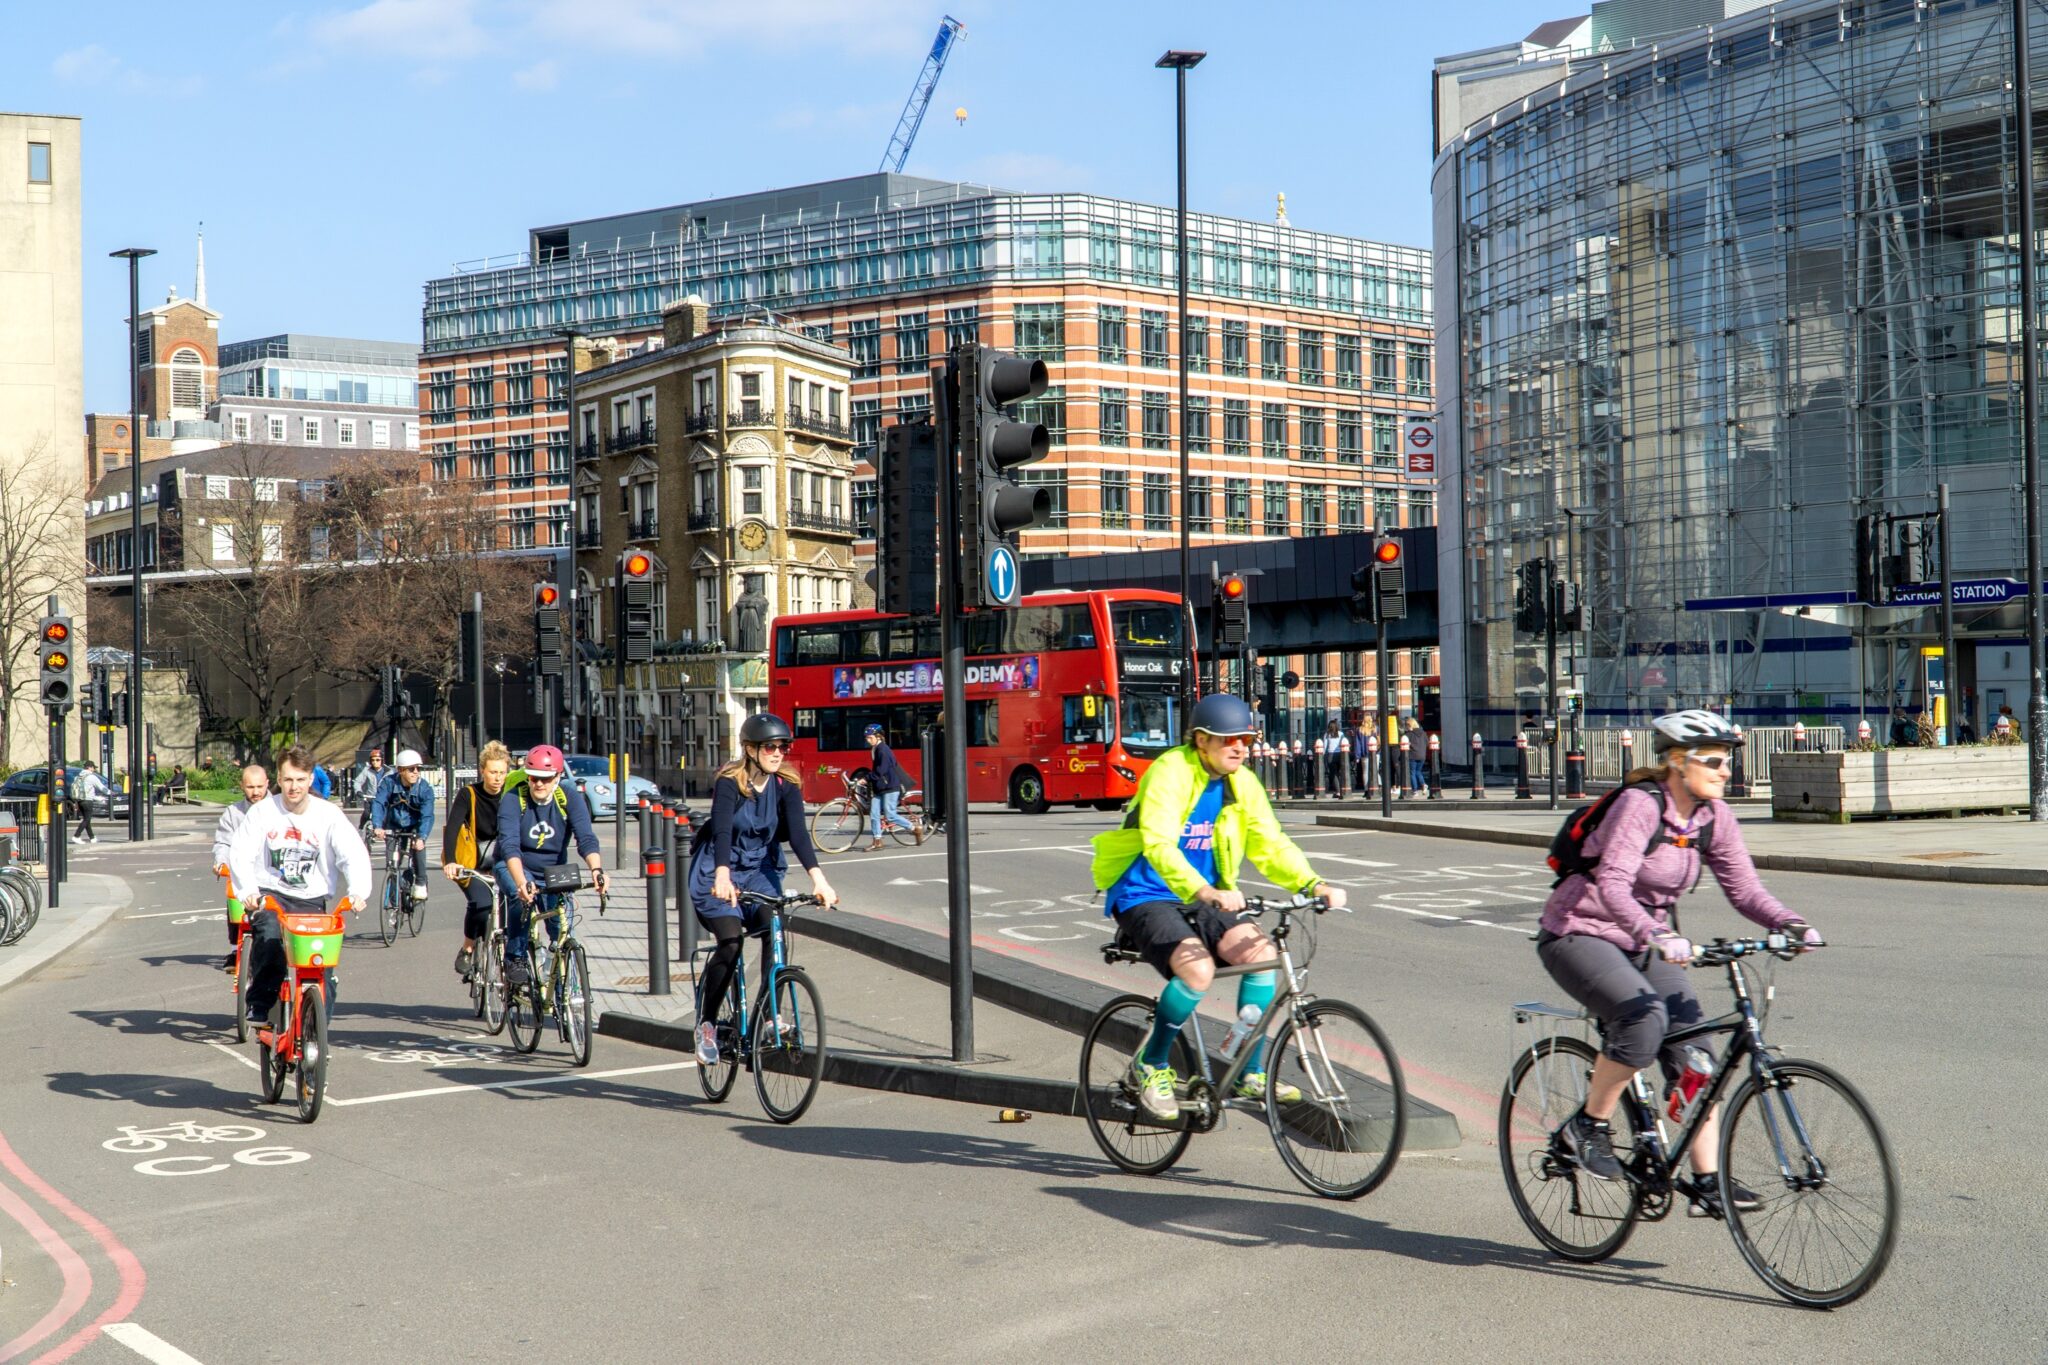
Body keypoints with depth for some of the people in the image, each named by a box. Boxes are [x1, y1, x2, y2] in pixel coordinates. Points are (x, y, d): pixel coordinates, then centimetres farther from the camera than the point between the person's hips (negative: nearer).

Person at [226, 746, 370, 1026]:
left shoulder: (329, 814, -1)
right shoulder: (262, 811, -2)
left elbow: (355, 855, -11)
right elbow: (239, 855, -10)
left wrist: (357, 892, -30)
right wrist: (249, 892, -29)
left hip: (311, 900, 1)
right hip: (269, 894, -1)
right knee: (269, 934, -32)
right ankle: (259, 1006, -17)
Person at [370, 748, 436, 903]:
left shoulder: (425, 788, -24)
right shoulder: (389, 782, -20)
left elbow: (427, 816, -32)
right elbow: (378, 803, -29)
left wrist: (421, 837, -47)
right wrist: (377, 826, -45)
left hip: (414, 826, -1)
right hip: (394, 826, 1)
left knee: (418, 844, -28)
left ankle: (421, 883, -15)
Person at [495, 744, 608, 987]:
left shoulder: (571, 800, -13)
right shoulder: (512, 799, -20)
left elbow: (586, 838, -27)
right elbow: (509, 845, -33)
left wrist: (596, 870, -47)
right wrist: (522, 881, -50)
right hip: (514, 868, -2)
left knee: (562, 925, -14)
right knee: (521, 897, -33)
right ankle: (515, 958, -18)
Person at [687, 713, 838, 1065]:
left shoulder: (786, 787, -6)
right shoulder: (729, 783, -17)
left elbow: (798, 832, -19)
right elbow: (722, 829, -32)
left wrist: (817, 878, -34)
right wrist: (722, 876, -49)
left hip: (760, 870, 4)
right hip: (717, 872, -4)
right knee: (731, 941, -21)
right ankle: (706, 1023, -4)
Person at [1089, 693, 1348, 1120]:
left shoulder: (1242, 783, 3)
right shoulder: (1170, 772, -18)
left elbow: (1270, 844, 0)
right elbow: (1158, 845, -31)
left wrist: (1313, 884, -19)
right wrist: (1204, 892, -46)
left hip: (1204, 901, 6)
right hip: (1145, 898, -6)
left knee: (1262, 953, -19)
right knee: (1197, 968, -30)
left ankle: (1252, 1075, -6)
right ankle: (1150, 1066, -7)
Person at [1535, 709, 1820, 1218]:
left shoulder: (1714, 817, -1)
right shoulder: (1639, 804, -23)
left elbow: (1744, 888, -4)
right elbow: (1613, 886, -34)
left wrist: (1790, 924, -23)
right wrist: (1658, 936, -50)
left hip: (1642, 941, 7)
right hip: (1579, 933, -7)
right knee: (1644, 1015, -31)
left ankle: (1708, 1184, -2)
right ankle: (1589, 1124, -11)